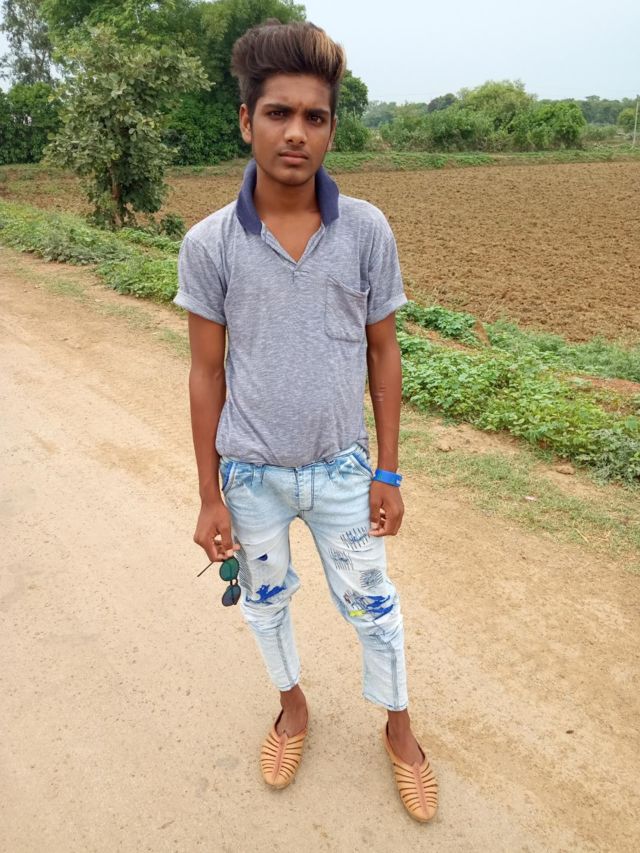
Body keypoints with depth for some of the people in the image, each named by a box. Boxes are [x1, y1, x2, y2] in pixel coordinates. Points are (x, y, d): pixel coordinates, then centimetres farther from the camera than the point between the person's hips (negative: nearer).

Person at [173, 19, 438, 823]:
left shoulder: (367, 230, -10)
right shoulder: (208, 243, -12)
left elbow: (383, 354, -2)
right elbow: (207, 373, -6)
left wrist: (387, 473, -1)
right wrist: (210, 497, -3)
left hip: (341, 470, 0)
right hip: (251, 474, 1)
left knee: (372, 604, 16)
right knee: (264, 600, 21)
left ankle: (398, 727, 43)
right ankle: (292, 704, 51)